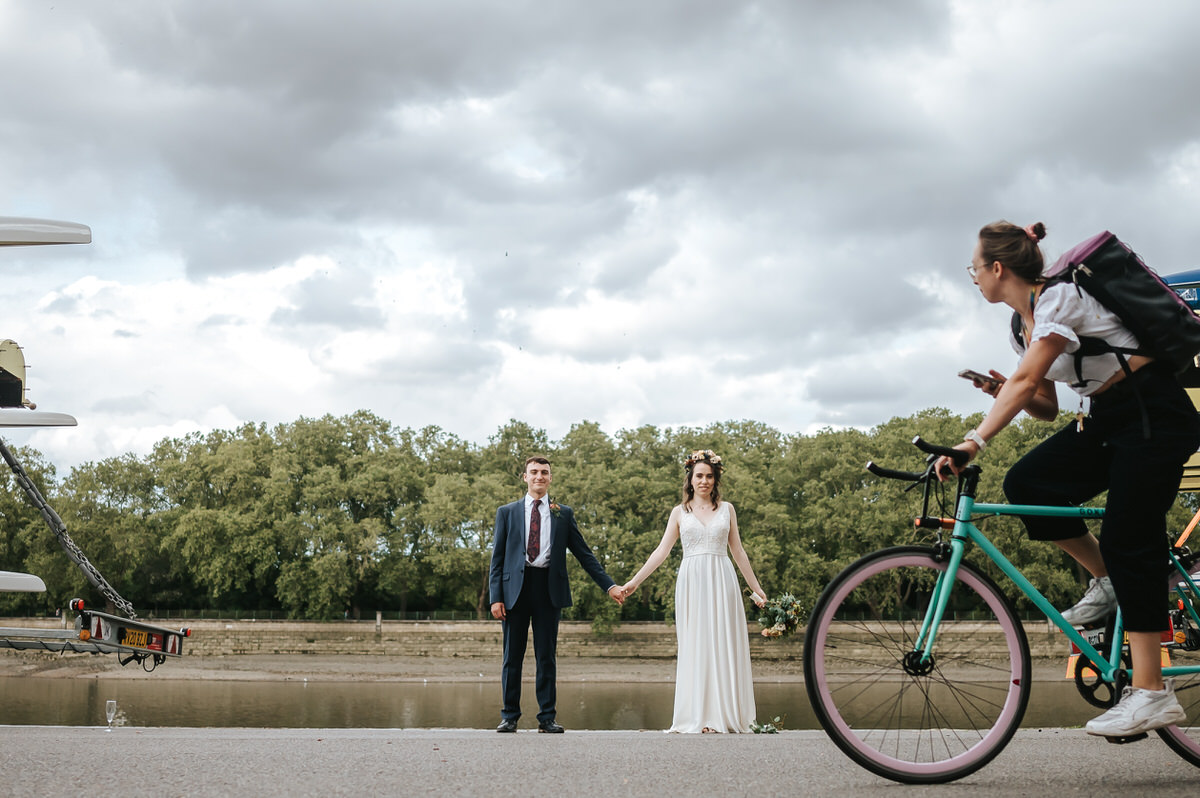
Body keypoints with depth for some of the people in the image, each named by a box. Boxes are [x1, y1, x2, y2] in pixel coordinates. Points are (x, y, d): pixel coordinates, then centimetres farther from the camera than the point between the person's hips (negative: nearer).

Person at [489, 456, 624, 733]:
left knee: (547, 656, 2)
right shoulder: (507, 513, 11)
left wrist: (609, 585, 4)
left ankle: (547, 717, 8)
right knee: (512, 656, 3)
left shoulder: (563, 514, 12)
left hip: (549, 588, 0)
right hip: (515, 588, 0)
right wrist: (496, 597, -3)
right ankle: (509, 717, 11)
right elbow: (497, 557, 7)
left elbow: (584, 554, 12)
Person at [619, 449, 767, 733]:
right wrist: (634, 582, -1)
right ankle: (700, 717, -1)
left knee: (723, 645, -2)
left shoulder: (726, 509, 11)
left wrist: (756, 588, 14)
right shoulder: (680, 512, 9)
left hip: (721, 582, 0)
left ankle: (725, 715, 1)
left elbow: (738, 552, 15)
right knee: (694, 646, -2)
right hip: (691, 582, 0)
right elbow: (662, 551, 6)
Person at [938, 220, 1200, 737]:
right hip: (1105, 422, 8)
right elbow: (1046, 408, 12)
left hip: (1156, 415, -8)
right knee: (1025, 483, -12)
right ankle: (1108, 583, 4)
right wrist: (1004, 391, -8)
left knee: (1128, 544, -15)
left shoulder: (1059, 299, -18)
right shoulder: (1024, 327, 10)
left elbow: (1026, 381, -30)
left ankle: (1151, 692, -13)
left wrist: (973, 441, -37)